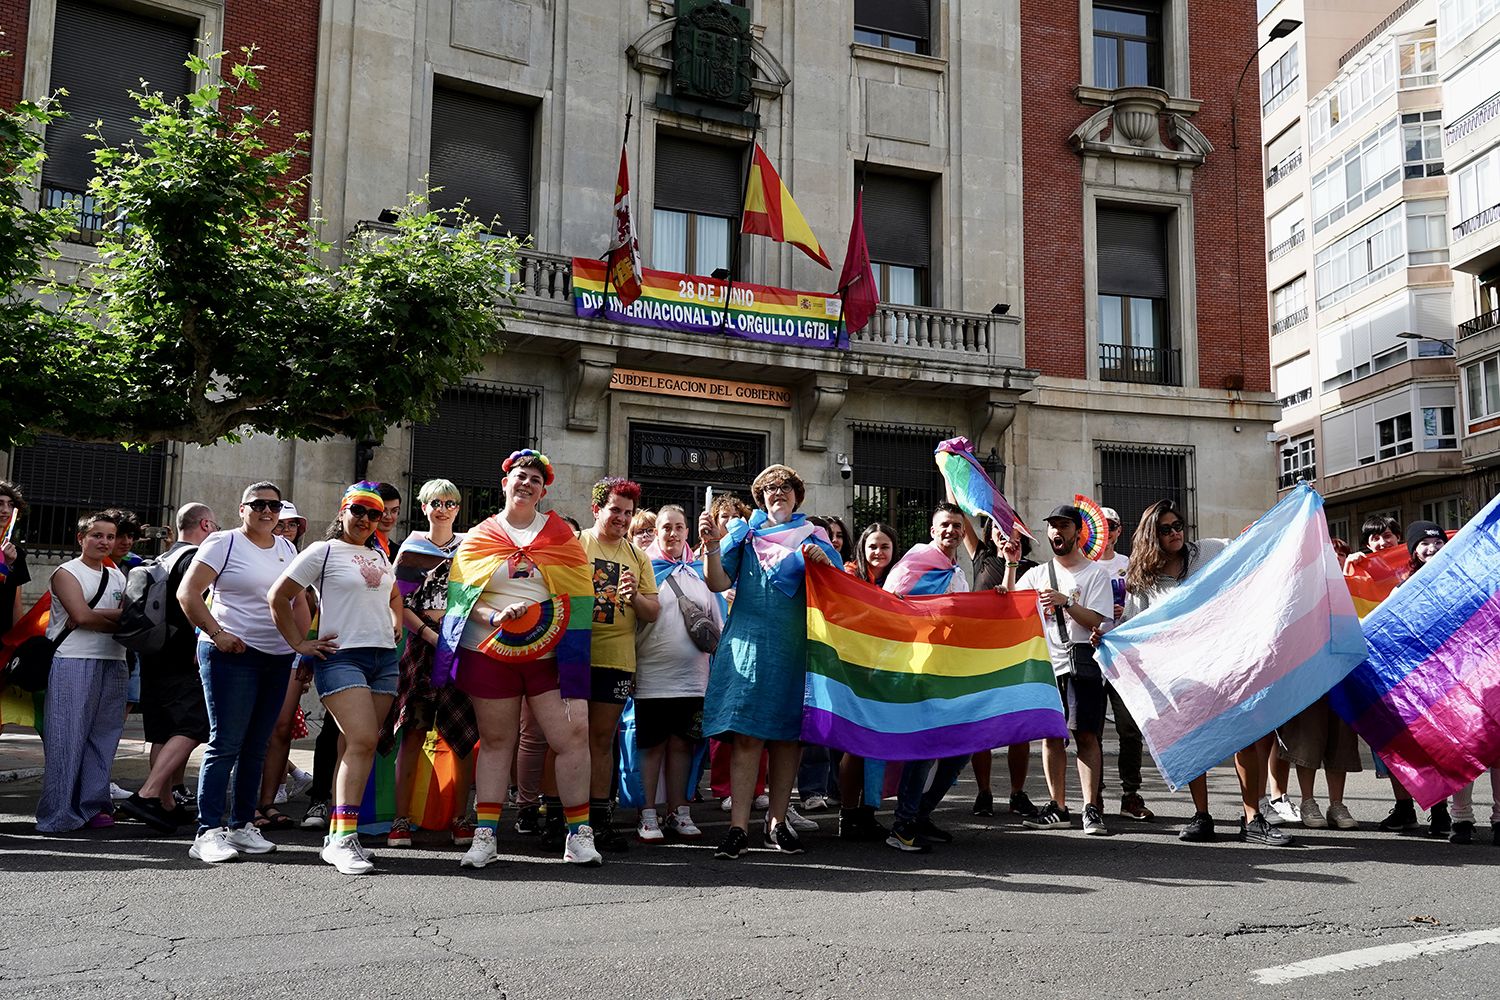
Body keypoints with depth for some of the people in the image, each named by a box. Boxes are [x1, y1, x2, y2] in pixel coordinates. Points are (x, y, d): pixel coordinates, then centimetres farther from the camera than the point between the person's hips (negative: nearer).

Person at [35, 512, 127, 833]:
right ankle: (58, 814, -1)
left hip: (112, 664, 6)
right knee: (67, 739, -5)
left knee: (102, 738, 7)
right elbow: (82, 616, -14)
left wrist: (98, 617, -9)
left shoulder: (118, 576, 18)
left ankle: (93, 805, 14)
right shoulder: (67, 573, -1)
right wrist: (118, 618, -4)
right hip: (73, 663, -6)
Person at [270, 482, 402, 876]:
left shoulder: (380, 555, 19)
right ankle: (343, 839, -19)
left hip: (384, 658, 6)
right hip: (341, 656, -6)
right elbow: (278, 597, -2)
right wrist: (300, 644, -4)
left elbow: (394, 594, 38)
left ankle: (338, 834, 11)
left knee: (358, 746, 5)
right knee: (362, 740, -20)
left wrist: (397, 624, 21)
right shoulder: (323, 552, 0)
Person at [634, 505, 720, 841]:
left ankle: (678, 812, 16)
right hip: (652, 675, -3)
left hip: (692, 675, 3)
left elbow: (717, 622, 18)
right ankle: (648, 815, 8)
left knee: (682, 743, 8)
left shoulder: (700, 571, 13)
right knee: (652, 745, 1)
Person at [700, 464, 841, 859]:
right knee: (746, 734, -8)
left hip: (797, 645, 2)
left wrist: (823, 562, -14)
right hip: (750, 643, -1)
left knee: (789, 733, 4)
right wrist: (712, 545, -15)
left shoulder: (813, 537, 14)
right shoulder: (744, 534, 11)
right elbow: (718, 583, 0)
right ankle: (739, 827, -8)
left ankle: (777, 822, 13)